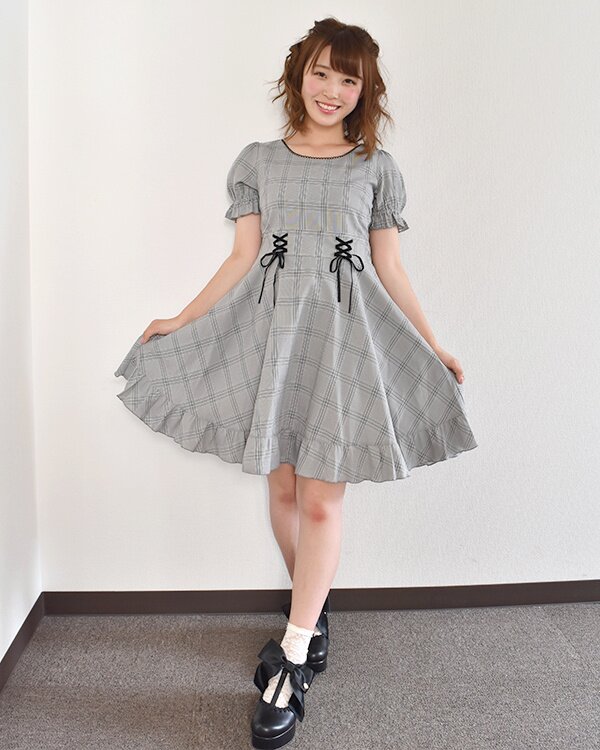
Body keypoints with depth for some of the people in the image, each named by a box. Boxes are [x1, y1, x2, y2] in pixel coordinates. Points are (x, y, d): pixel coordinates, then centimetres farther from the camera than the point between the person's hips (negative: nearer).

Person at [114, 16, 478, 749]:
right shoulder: (258, 160, 10)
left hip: (346, 336, -1)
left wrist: (433, 348, 5)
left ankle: (290, 665, 4)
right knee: (283, 486, 7)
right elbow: (242, 260, 8)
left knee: (320, 500, -5)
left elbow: (390, 271, 8)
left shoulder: (378, 168, 8)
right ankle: (312, 610, 30)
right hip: (271, 330, 2)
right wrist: (180, 322, 5)